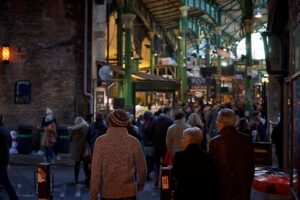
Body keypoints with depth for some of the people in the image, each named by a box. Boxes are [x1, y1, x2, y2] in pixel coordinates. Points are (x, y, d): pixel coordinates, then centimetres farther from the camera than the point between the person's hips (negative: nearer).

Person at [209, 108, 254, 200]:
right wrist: (248, 187, 15)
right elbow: (251, 165, 5)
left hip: (223, 189, -3)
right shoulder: (246, 139, -2)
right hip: (243, 188, 3)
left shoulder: (215, 142, -13)